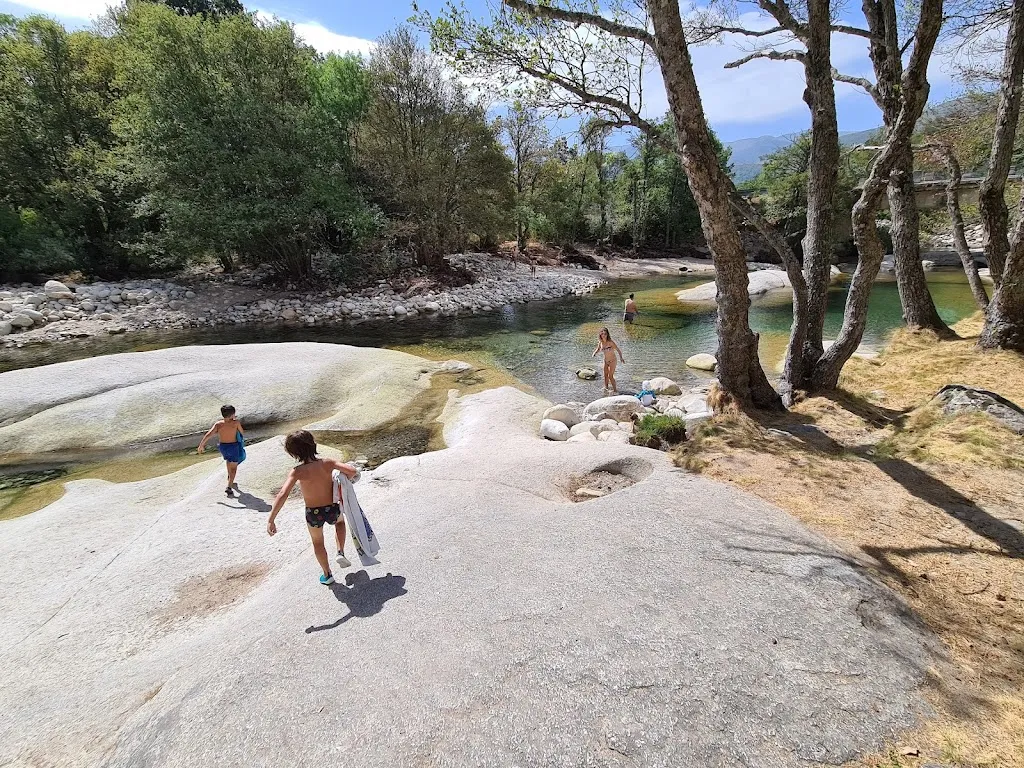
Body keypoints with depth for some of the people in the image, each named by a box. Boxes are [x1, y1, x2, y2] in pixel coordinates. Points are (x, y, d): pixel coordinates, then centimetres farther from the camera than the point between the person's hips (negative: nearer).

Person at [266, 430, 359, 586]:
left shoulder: (297, 472, -21)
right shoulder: (327, 463, -17)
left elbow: (282, 495, -30)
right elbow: (353, 471, -22)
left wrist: (271, 520, -28)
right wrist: (344, 479, 1)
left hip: (313, 514, -1)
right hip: (332, 509, 1)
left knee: (318, 543, 29)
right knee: (340, 521, 38)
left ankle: (327, 575, 42)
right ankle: (341, 553, 21)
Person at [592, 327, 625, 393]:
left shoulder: (610, 342, -21)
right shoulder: (600, 342, -5)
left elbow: (618, 350, -17)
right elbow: (598, 349, 14)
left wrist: (621, 358, -30)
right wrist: (594, 353, -7)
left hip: (612, 361, -6)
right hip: (606, 361, 6)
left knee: (610, 376, -6)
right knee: (606, 375, 15)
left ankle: (615, 389, 9)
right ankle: (606, 387, 34)